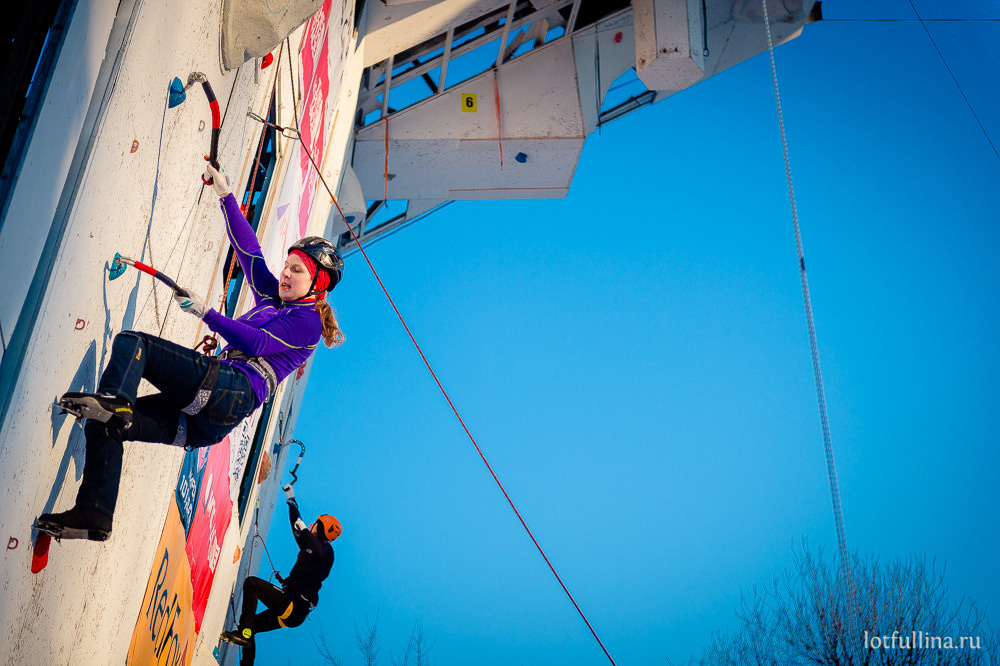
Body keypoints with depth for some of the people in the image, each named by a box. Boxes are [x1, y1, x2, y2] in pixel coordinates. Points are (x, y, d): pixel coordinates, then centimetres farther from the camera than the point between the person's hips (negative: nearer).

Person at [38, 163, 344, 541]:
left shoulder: (308, 320, 3)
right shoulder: (273, 299, 28)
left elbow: (258, 343, -12)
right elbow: (248, 250, 28)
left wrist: (204, 313, -11)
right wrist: (226, 197, 26)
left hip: (231, 389, -9)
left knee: (130, 342, -15)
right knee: (102, 425, -1)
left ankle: (113, 401, -38)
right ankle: (94, 515, -9)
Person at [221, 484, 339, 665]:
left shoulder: (326, 549, -5)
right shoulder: (311, 546, 21)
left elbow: (319, 554, -32)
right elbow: (297, 526, 35)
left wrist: (305, 530, -21)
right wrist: (291, 500, 40)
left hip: (293, 606, -9)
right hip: (293, 612, 9)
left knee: (251, 582, -16)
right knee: (252, 626, 15)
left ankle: (244, 634, -22)